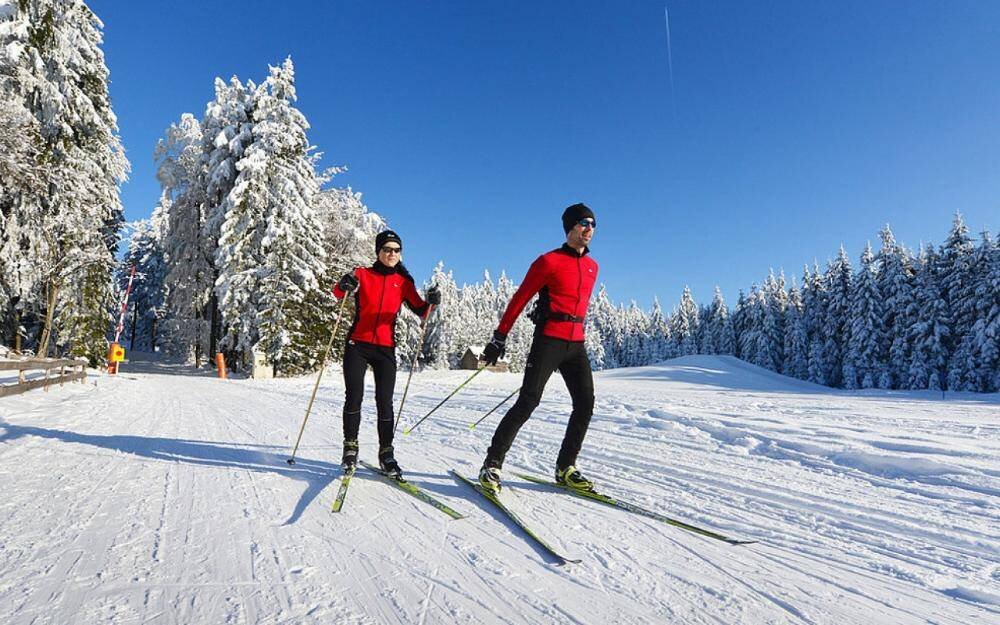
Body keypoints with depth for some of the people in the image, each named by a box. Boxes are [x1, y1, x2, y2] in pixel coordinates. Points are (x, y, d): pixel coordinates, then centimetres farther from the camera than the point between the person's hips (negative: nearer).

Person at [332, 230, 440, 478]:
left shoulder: (404, 282, 8)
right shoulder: (363, 274, 3)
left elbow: (420, 310, 2)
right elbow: (338, 293, -11)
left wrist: (431, 302, -20)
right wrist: (344, 285, -34)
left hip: (386, 348, 1)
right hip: (357, 345, -1)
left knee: (384, 403, -2)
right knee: (354, 397, -5)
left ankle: (386, 454, 7)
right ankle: (350, 449, 12)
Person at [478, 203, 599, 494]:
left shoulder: (592, 266, 16)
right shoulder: (549, 261, -4)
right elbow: (520, 299, -4)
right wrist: (499, 338, -6)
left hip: (576, 344, 7)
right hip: (548, 340, -7)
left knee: (585, 404, 2)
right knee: (528, 402, -11)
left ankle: (565, 467, 15)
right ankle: (492, 464, -2)